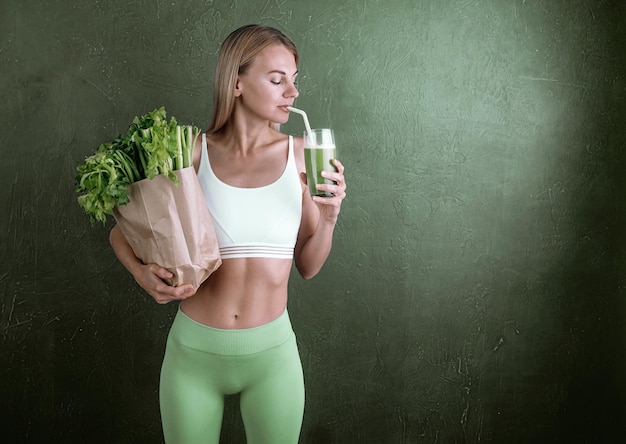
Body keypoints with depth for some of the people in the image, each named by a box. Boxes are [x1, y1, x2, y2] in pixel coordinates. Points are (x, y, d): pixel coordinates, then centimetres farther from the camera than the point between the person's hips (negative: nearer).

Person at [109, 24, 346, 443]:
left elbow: (308, 265, 4)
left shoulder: (300, 156, -4)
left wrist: (329, 216, -13)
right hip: (193, 351, 0)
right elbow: (122, 230, 6)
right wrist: (144, 274, -13)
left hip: (272, 353, 1)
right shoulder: (193, 153, -8)